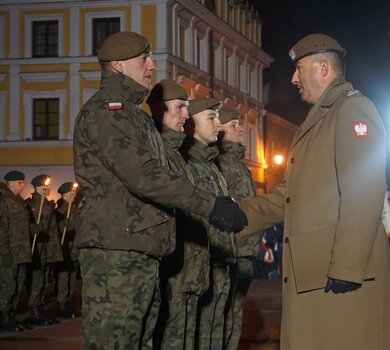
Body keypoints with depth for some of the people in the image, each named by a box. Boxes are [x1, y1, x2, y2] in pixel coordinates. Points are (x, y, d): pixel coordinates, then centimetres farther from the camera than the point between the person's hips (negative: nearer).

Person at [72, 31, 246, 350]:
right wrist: (210, 205, -19)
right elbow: (143, 176, -20)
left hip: (142, 256, 10)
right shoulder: (106, 111, -9)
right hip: (116, 255, -10)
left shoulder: (133, 114, 24)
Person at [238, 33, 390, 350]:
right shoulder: (319, 120, 25)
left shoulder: (352, 109, -5)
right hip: (312, 273, 9)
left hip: (343, 274, -9)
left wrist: (347, 269, -21)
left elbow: (364, 196, -16)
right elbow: (289, 196, 26)